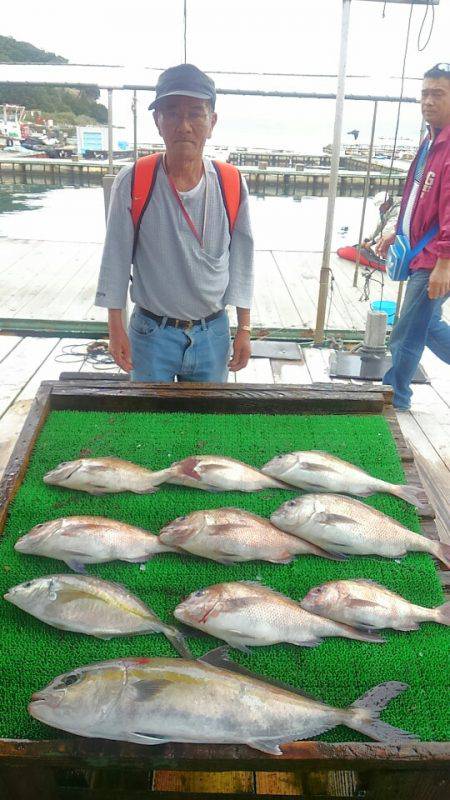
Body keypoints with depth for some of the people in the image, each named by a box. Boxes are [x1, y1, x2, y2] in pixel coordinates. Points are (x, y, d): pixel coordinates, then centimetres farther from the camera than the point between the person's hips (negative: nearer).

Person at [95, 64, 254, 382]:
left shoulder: (232, 185, -6)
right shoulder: (132, 183, -11)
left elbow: (241, 260, 2)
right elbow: (116, 260, -4)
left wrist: (244, 328, 3)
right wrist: (116, 328, -3)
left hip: (213, 332, 2)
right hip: (152, 333, -1)